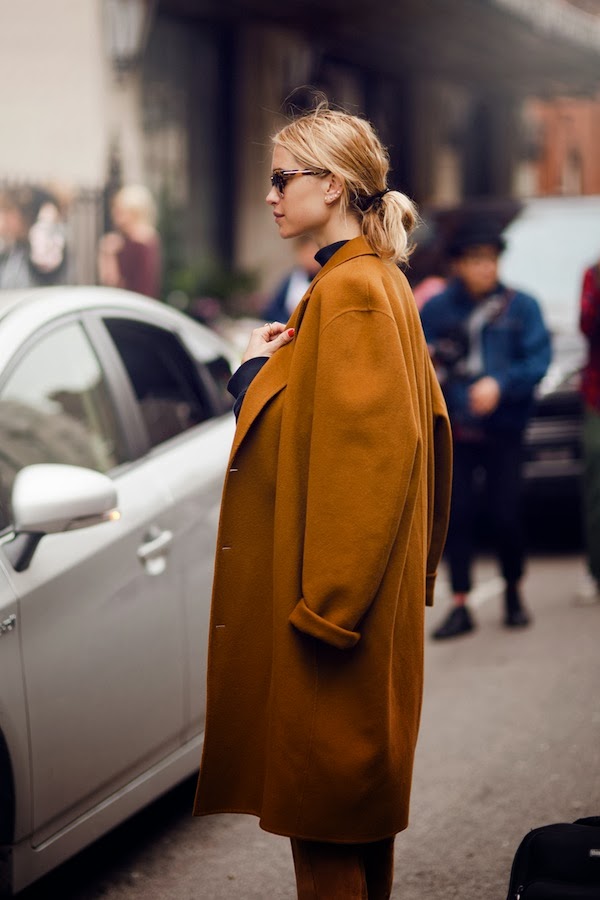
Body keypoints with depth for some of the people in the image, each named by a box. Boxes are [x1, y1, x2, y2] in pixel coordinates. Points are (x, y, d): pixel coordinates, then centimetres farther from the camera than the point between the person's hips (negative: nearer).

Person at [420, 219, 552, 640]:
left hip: (503, 429, -1)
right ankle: (460, 606, 6)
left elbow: (539, 360, -6)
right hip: (454, 428, 1)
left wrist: (500, 384, -20)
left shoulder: (520, 306, 1)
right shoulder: (436, 309, 5)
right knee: (457, 514, -1)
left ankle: (514, 593, 22)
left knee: (506, 515, -2)